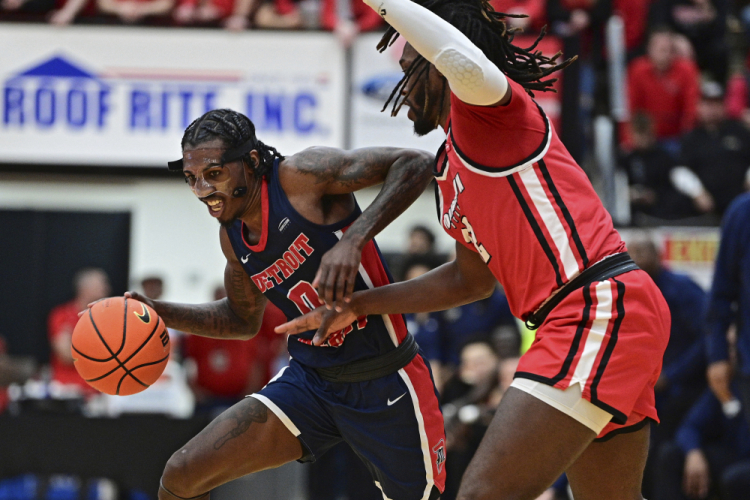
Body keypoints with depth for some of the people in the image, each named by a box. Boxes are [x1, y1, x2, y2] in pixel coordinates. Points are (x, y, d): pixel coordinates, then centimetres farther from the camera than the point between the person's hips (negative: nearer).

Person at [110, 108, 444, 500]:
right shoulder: (232, 236, 2)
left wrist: (353, 240, -35)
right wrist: (161, 313, 4)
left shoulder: (301, 176, -19)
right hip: (310, 380, 6)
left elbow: (414, 164, -23)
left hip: (385, 383, -6)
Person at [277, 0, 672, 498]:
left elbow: (468, 64, -31)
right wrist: (358, 304, 31)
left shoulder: (483, 107, -4)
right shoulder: (450, 168, 24)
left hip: (600, 306, -11)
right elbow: (472, 278, 33)